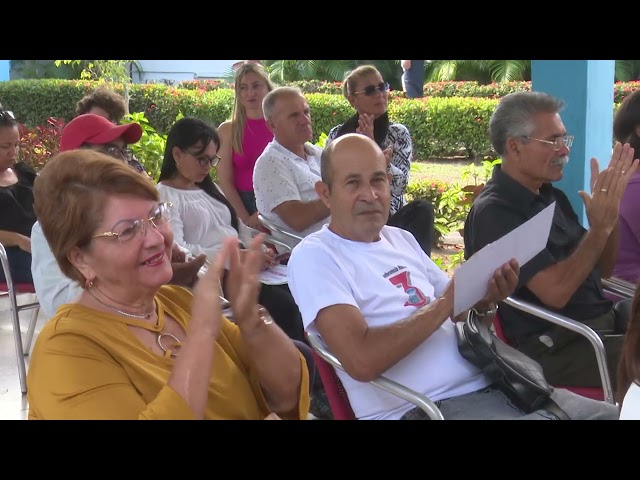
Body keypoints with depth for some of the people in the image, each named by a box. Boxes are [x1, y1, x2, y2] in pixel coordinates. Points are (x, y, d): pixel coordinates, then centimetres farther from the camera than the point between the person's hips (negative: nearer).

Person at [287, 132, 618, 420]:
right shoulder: (314, 256, -6)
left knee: (611, 414, -2)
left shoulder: (400, 238, 18)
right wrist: (444, 302, -14)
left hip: (488, 385, 8)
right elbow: (362, 360, -19)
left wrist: (485, 300, -1)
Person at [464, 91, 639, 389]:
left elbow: (602, 270, 15)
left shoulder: (550, 196, 12)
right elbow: (555, 292, -21)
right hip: (553, 349, -9)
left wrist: (609, 205, 1)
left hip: (602, 321, 9)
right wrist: (600, 227, -19)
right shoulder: (494, 212, -13)